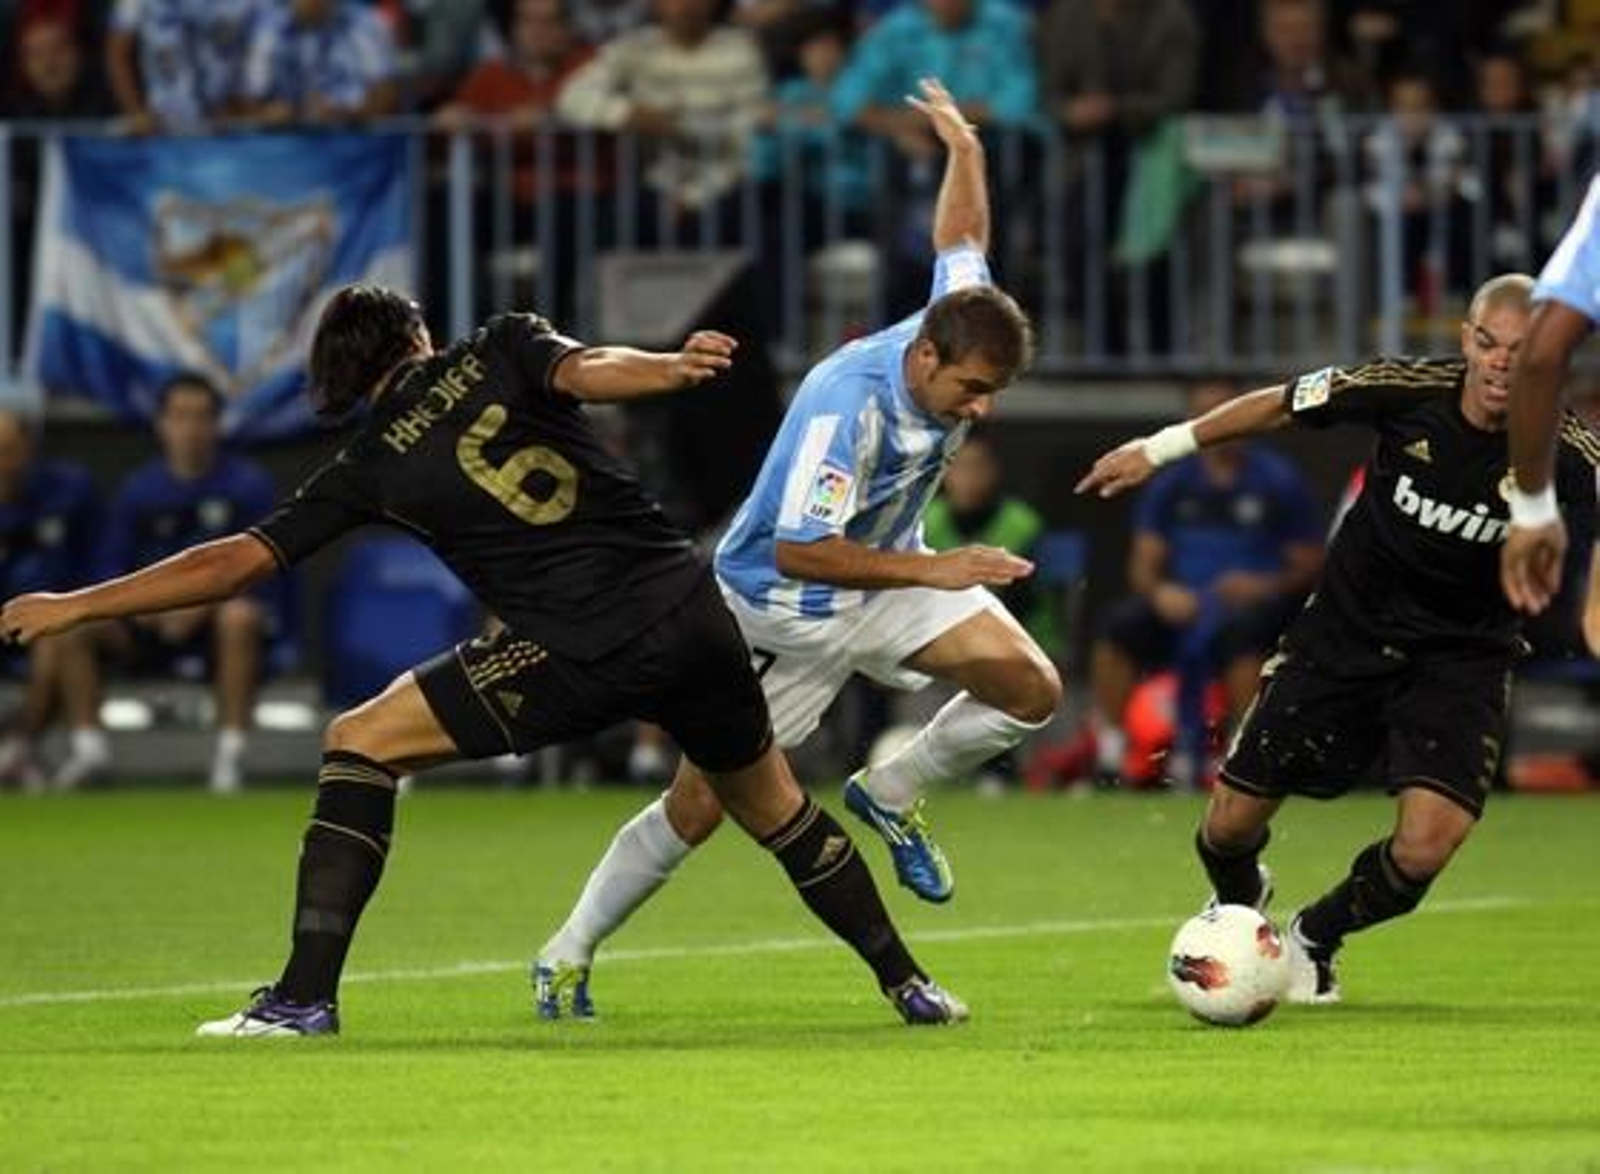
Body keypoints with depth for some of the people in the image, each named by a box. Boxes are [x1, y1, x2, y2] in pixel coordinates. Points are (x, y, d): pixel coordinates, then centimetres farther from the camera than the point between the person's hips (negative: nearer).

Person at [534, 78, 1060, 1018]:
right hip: (785, 607, -6)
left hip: (889, 577, 7)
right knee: (702, 803, -3)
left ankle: (893, 795, 10)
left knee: (1032, 691, -13)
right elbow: (797, 551, -38)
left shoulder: (959, 326, -15)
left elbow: (961, 242, 9)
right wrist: (931, 571, -40)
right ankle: (570, 956, 14)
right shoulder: (845, 406, -37)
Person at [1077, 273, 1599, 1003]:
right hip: (1347, 632, 1)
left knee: (1424, 847, -20)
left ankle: (1315, 940, 14)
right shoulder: (1407, 392, -18)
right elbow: (1279, 406, -3)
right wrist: (1158, 449, 2)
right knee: (1232, 825, 3)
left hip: (1462, 660, -1)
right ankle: (1239, 905, 43)